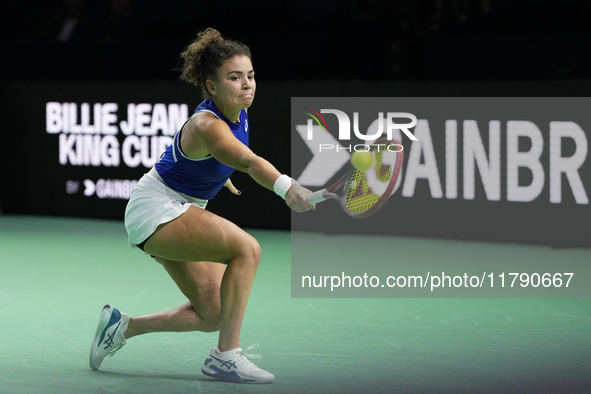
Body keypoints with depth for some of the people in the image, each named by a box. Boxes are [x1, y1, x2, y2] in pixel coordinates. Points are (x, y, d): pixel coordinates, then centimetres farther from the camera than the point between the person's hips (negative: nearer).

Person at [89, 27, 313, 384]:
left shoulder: (239, 114, -4)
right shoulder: (206, 125, -31)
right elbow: (248, 161, -51)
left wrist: (221, 178, 35)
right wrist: (286, 187, -68)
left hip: (182, 211, 9)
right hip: (154, 210, -9)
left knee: (213, 315, 6)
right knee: (246, 248, -27)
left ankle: (122, 327, 20)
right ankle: (226, 356, -21)